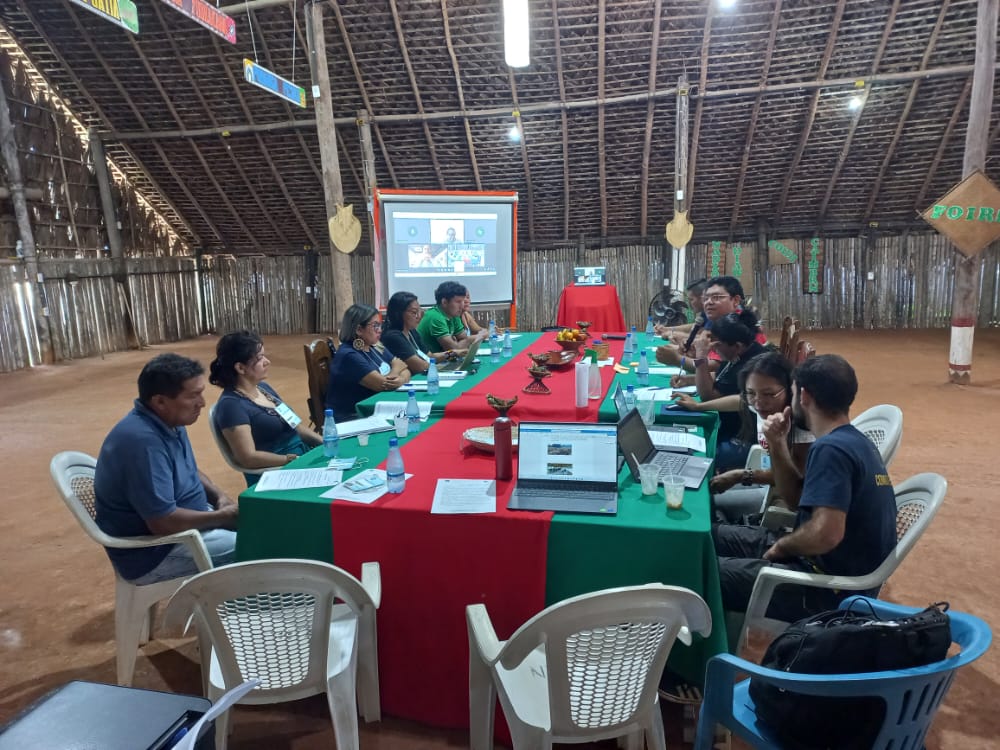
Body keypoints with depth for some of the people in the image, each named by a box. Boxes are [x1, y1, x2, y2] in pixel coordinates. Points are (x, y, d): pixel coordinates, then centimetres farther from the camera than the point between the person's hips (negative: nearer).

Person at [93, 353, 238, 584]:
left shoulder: (169, 422, 0)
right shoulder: (143, 441, -29)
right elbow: (163, 522, -30)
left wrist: (219, 496, -2)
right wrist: (223, 517, -18)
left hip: (186, 519, 9)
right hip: (152, 552, -9)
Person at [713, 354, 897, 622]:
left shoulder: (831, 448, -23)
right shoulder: (854, 440, 9)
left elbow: (826, 533, -33)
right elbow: (800, 501, 15)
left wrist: (781, 545, -14)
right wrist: (778, 446, 3)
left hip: (831, 588, -10)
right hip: (842, 571, 10)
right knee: (714, 535, 14)